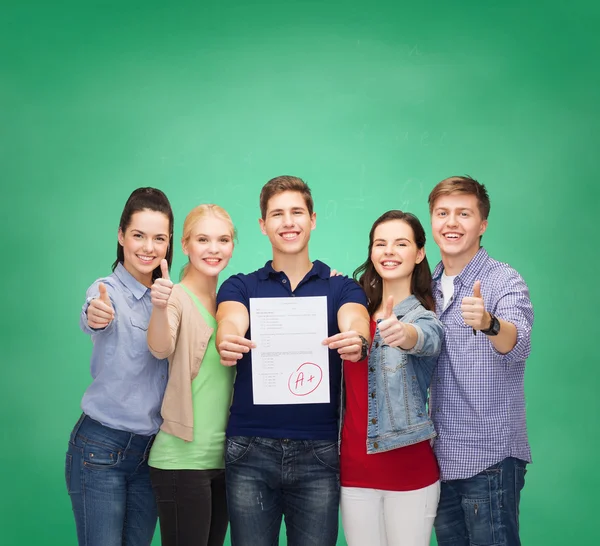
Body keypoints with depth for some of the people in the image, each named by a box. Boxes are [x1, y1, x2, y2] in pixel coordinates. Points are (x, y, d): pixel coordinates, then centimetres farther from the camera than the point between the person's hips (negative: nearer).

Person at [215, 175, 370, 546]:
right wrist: (227, 343, -36)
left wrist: (357, 342, -37)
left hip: (319, 450, 0)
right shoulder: (241, 287, 8)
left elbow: (356, 326, -13)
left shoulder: (342, 287, 7)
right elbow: (231, 325, -13)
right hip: (250, 448, 0)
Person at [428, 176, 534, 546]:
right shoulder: (428, 286, 8)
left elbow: (518, 345, -26)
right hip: (440, 457, 6)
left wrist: (488, 323, -50)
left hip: (489, 458, -6)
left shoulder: (504, 280, -10)